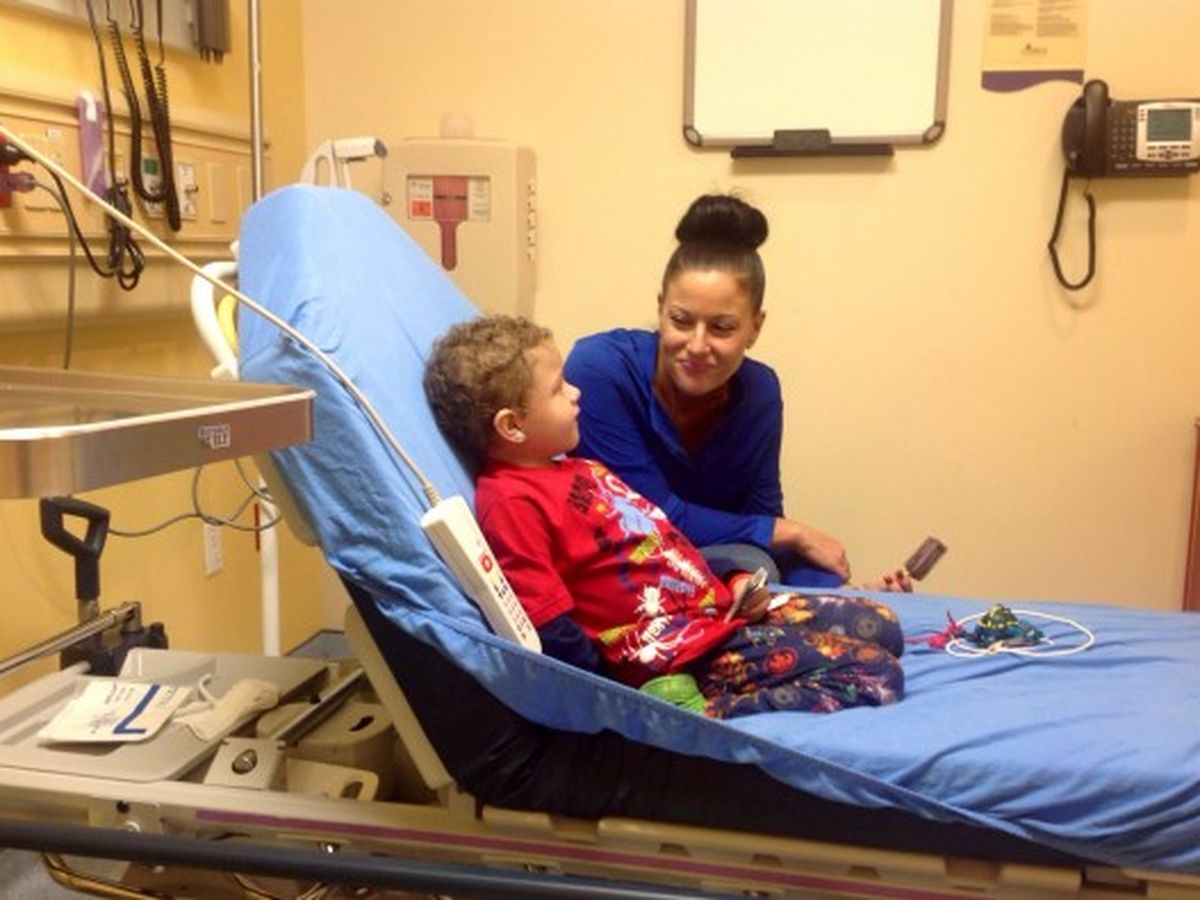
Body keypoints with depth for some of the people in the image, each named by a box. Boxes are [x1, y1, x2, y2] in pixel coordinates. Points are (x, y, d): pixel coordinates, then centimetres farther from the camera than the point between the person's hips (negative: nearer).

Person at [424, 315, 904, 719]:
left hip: (717, 605, 11)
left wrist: (734, 586, 12)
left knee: (880, 624, 12)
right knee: (876, 674, -15)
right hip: (683, 651, -11)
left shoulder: (575, 469, 14)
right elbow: (552, 633, -22)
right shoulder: (511, 502, -18)